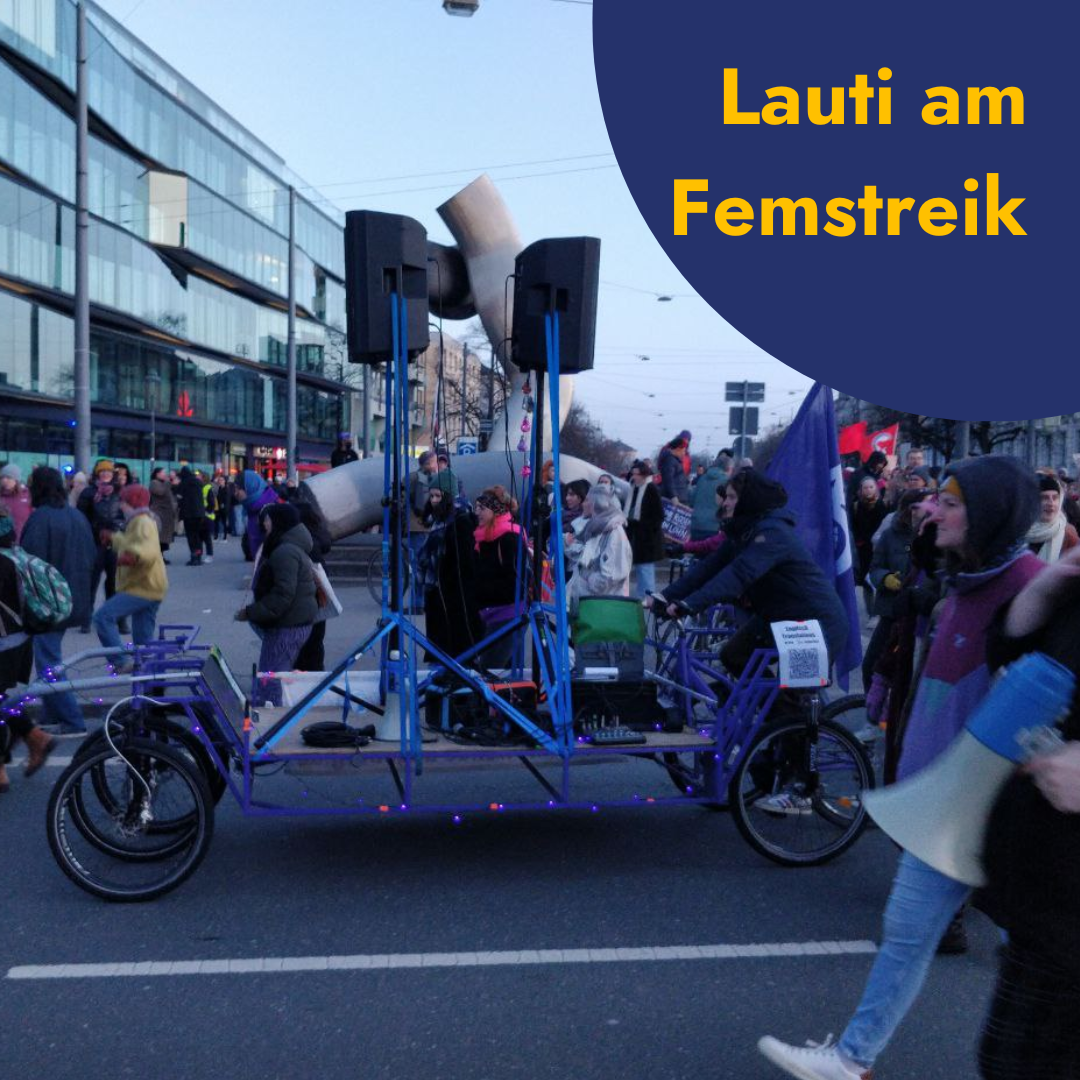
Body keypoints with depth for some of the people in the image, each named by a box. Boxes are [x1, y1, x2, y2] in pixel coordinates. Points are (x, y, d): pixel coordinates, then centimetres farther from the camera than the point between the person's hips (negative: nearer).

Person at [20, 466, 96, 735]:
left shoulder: (40, 518, -16)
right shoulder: (78, 516, 9)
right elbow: (92, 555, 15)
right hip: (74, 600, 8)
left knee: (48, 663, -3)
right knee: (51, 658, 19)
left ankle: (72, 721, -6)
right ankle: (54, 715, 24)